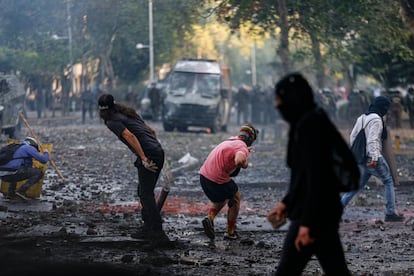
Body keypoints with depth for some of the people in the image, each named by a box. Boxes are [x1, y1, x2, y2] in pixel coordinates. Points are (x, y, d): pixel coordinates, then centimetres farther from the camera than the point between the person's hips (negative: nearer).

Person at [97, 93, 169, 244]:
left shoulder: (113, 121, -2)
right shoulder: (129, 114, 24)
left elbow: (130, 136, -17)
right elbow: (152, 131, 24)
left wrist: (144, 159, -19)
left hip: (148, 155, -9)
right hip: (159, 152, 9)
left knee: (146, 194, -7)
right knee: (143, 192, 18)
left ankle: (157, 232, -11)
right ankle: (148, 228, 20)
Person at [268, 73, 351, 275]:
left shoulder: (309, 125, -17)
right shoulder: (314, 121, 15)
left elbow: (315, 177, -22)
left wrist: (306, 223, -23)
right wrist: (286, 203, 24)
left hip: (313, 215, -10)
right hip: (326, 213, 10)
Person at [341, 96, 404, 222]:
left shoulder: (361, 118, 14)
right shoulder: (376, 119, -13)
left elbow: (352, 137, 16)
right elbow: (372, 139, -22)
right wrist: (374, 157, -27)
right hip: (373, 158, -8)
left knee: (357, 185, 12)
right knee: (389, 181, 6)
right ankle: (390, 213, 5)